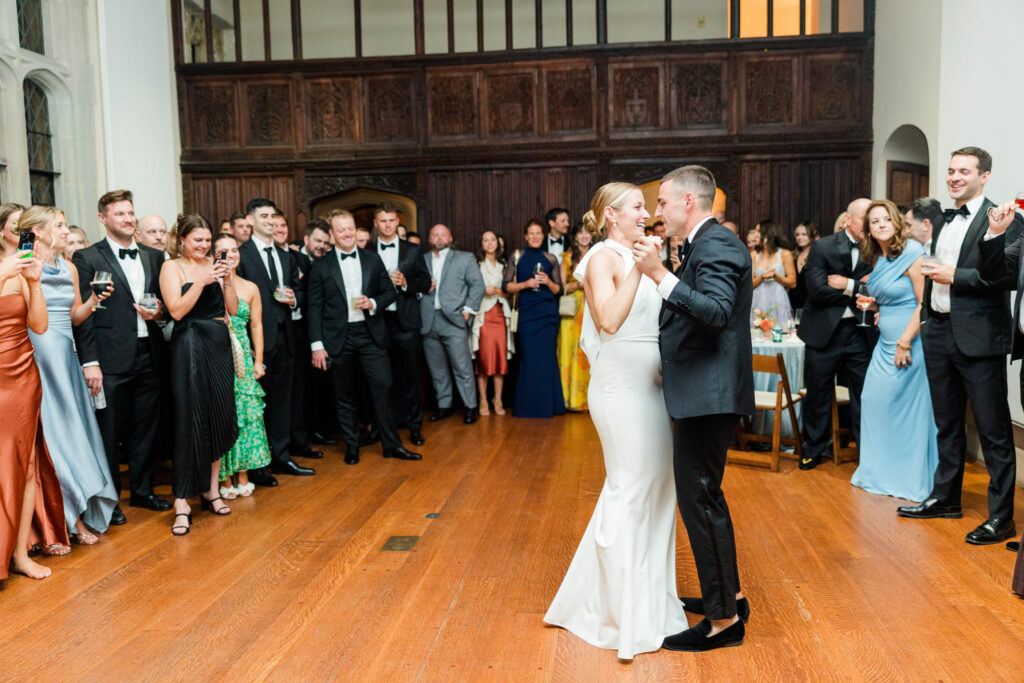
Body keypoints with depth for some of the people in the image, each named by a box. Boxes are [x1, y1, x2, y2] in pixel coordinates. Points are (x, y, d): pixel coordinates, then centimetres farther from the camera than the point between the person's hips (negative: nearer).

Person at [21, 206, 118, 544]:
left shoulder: (69, 269, 13)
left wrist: (94, 298, 1)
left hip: (65, 358, 6)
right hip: (36, 358, -6)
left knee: (74, 427, 7)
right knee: (51, 432, -2)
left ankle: (78, 509, 17)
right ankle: (74, 516, 6)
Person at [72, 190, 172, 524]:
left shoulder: (154, 256, 13)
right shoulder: (87, 258, -3)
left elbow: (164, 300, 19)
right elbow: (82, 314, -7)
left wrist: (159, 311, -5)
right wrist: (89, 362, -13)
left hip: (149, 355, 5)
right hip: (112, 359, -5)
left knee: (147, 428, 13)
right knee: (110, 431, 4)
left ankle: (142, 490, 29)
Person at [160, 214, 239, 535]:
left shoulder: (217, 265, 9)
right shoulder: (172, 268, -1)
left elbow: (233, 309, 7)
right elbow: (177, 310, -12)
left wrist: (227, 279, -7)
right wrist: (202, 281, -19)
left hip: (219, 344, 5)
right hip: (189, 348, -4)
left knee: (220, 418, 8)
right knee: (190, 421, -5)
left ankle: (211, 489, 23)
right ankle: (182, 503, 0)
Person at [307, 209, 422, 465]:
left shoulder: (373, 259, 7)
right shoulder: (321, 266, 0)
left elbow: (389, 291, 11)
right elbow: (315, 308, -1)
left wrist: (373, 303, -11)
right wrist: (317, 345, -6)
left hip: (370, 335, 1)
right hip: (339, 338, -1)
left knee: (383, 387, -1)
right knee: (344, 396, 8)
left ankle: (391, 444, 11)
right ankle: (351, 446, 22)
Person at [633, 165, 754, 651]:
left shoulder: (717, 245, -14)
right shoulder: (706, 244, 17)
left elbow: (716, 311, -28)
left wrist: (660, 275, -32)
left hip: (709, 393, -11)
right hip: (703, 393, 11)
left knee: (699, 499, -4)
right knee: (703, 496, 19)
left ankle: (724, 620, 8)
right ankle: (727, 595, 34)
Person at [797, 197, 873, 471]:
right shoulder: (823, 247, -4)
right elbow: (818, 291, -14)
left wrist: (849, 284, -15)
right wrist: (857, 293, -11)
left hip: (859, 332, 2)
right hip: (824, 331, -2)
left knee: (863, 392, 4)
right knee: (818, 394, 8)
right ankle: (813, 449, 24)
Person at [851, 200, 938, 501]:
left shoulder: (912, 253, -11)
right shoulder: (877, 260, 13)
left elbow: (925, 303, -16)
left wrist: (905, 342, -18)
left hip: (909, 343, -8)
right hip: (886, 342, 8)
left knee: (907, 406, -2)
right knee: (873, 400, 8)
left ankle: (911, 478, 12)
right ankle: (882, 473, 22)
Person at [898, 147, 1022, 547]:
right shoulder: (944, 222, 15)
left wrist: (955, 276, -18)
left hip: (978, 338, -8)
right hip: (939, 333, 8)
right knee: (947, 423, 17)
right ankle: (945, 497, 30)